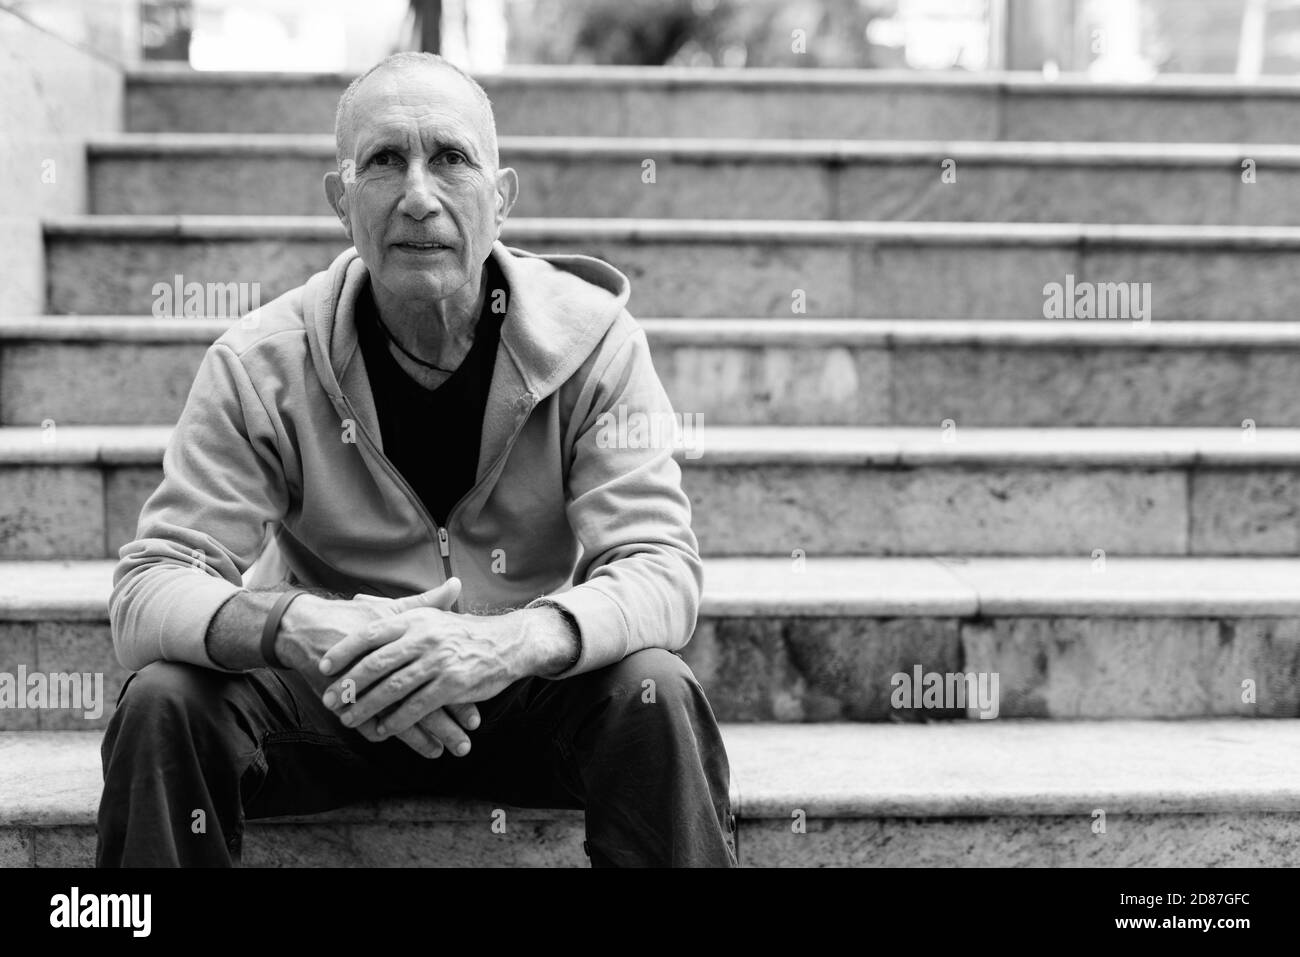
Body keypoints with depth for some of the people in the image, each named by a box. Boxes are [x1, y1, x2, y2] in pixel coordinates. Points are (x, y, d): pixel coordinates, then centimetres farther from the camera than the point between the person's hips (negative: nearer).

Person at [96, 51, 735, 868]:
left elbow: (662, 569, -20)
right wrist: (289, 625, -41)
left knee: (656, 691, -30)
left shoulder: (593, 339, -12)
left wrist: (511, 640, -42)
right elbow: (147, 589, -16)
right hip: (331, 704, 1)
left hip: (533, 700, 0)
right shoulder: (260, 367, -12)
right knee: (163, 702, -26)